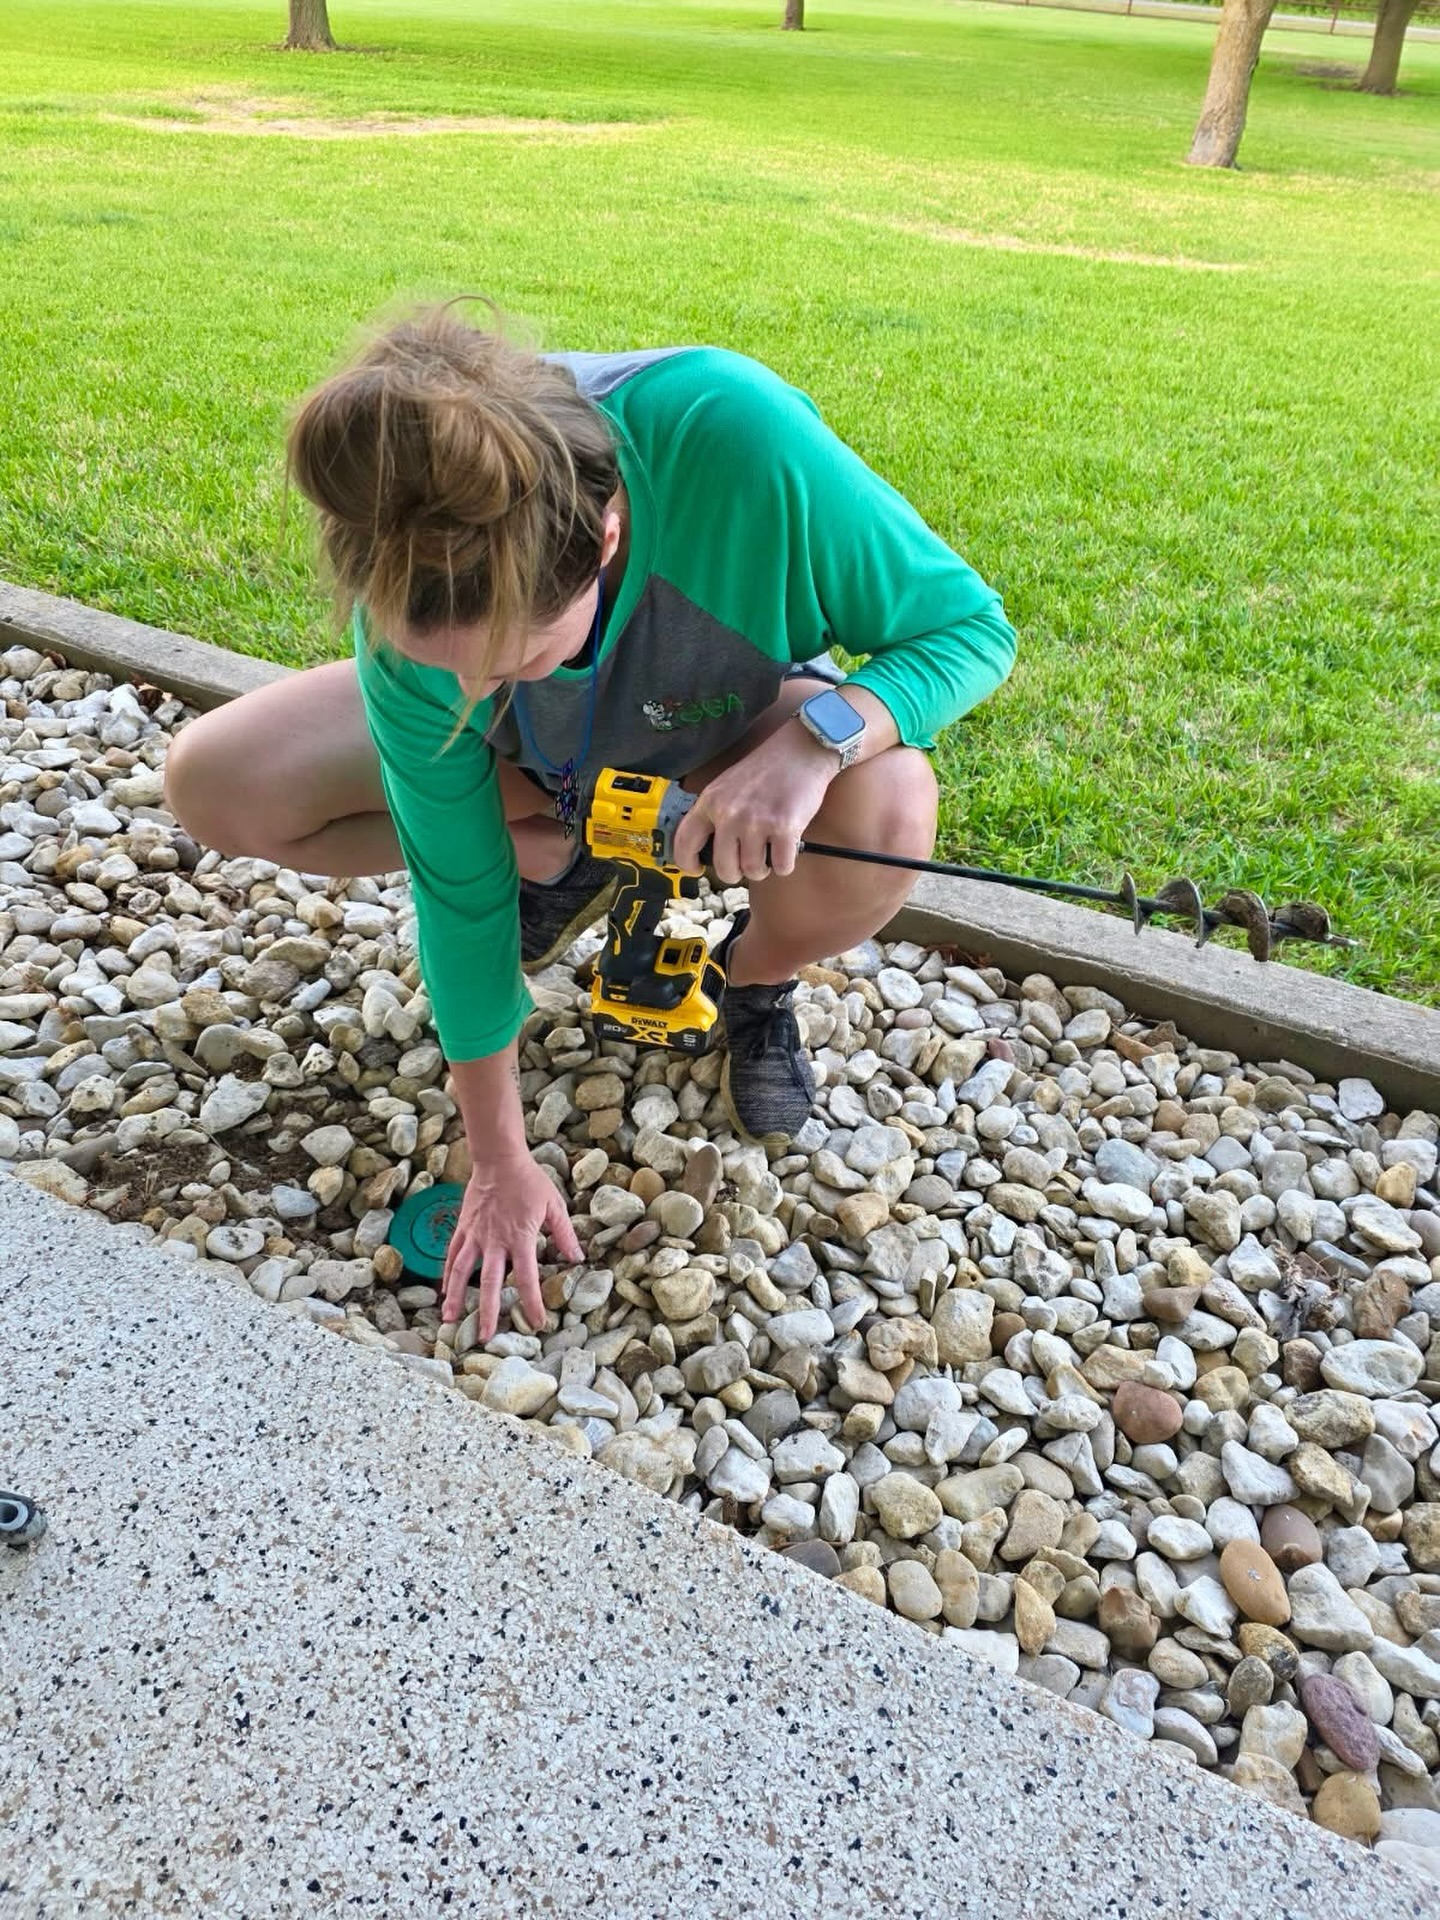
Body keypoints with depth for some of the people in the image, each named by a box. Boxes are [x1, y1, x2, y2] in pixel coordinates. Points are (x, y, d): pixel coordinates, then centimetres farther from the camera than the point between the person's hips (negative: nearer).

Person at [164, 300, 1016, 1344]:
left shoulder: (736, 438, -42)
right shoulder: (414, 594, -32)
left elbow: (972, 624, -27)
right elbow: (456, 876, -23)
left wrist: (813, 741, -48)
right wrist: (498, 1159, -16)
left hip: (736, 721, -2)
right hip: (541, 754, 2)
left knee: (884, 820, -38)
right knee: (212, 785, -14)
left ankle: (758, 978, -1)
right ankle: (563, 859, 6)